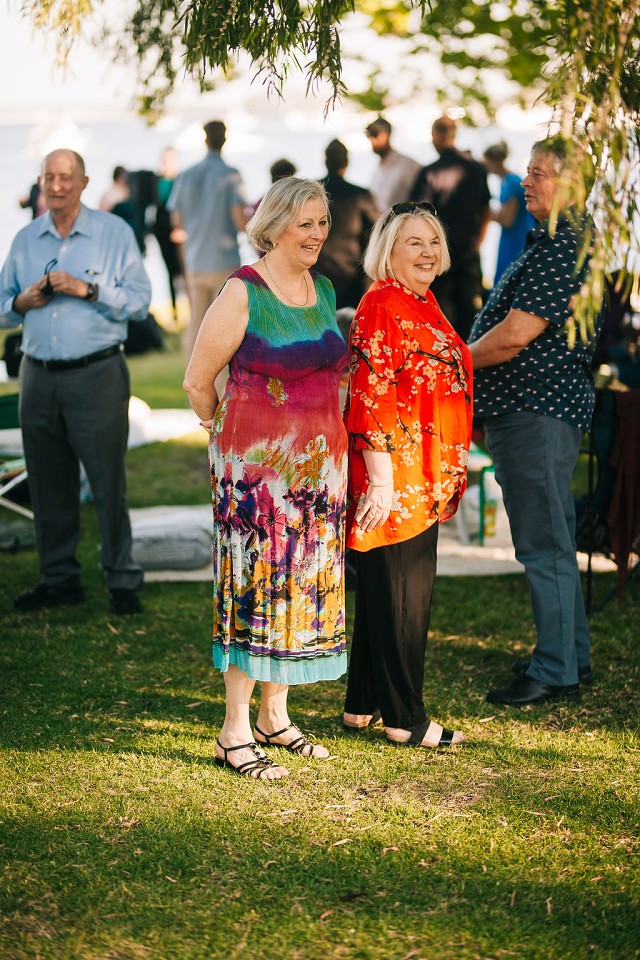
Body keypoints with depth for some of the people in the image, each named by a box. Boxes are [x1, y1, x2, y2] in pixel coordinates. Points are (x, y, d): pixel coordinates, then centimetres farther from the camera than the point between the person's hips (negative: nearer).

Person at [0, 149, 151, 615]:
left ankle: (122, 581, 7)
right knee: (49, 484, 8)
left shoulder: (114, 232, 1)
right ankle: (59, 578, 19)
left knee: (108, 481, -3)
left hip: (96, 374, -4)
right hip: (38, 376, 4)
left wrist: (87, 289, -15)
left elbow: (139, 300, -6)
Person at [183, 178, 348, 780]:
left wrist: (324, 444, 17)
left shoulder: (324, 291, 10)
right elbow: (197, 381, -5)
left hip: (319, 460, 7)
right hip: (256, 461, -7)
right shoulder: (242, 294, -11)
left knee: (303, 585, 11)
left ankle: (274, 716, 24)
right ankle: (235, 732, 5)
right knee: (257, 585, -4)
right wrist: (231, 435, 9)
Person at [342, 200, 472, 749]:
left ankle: (363, 705, 25)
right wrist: (382, 479, -23)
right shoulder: (383, 304, -14)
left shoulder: (424, 303, 15)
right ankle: (404, 718, 10)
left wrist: (449, 471, 22)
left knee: (382, 588, 15)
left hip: (425, 478, 9)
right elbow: (371, 396, -20)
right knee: (401, 592, 0)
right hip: (394, 476, -9)